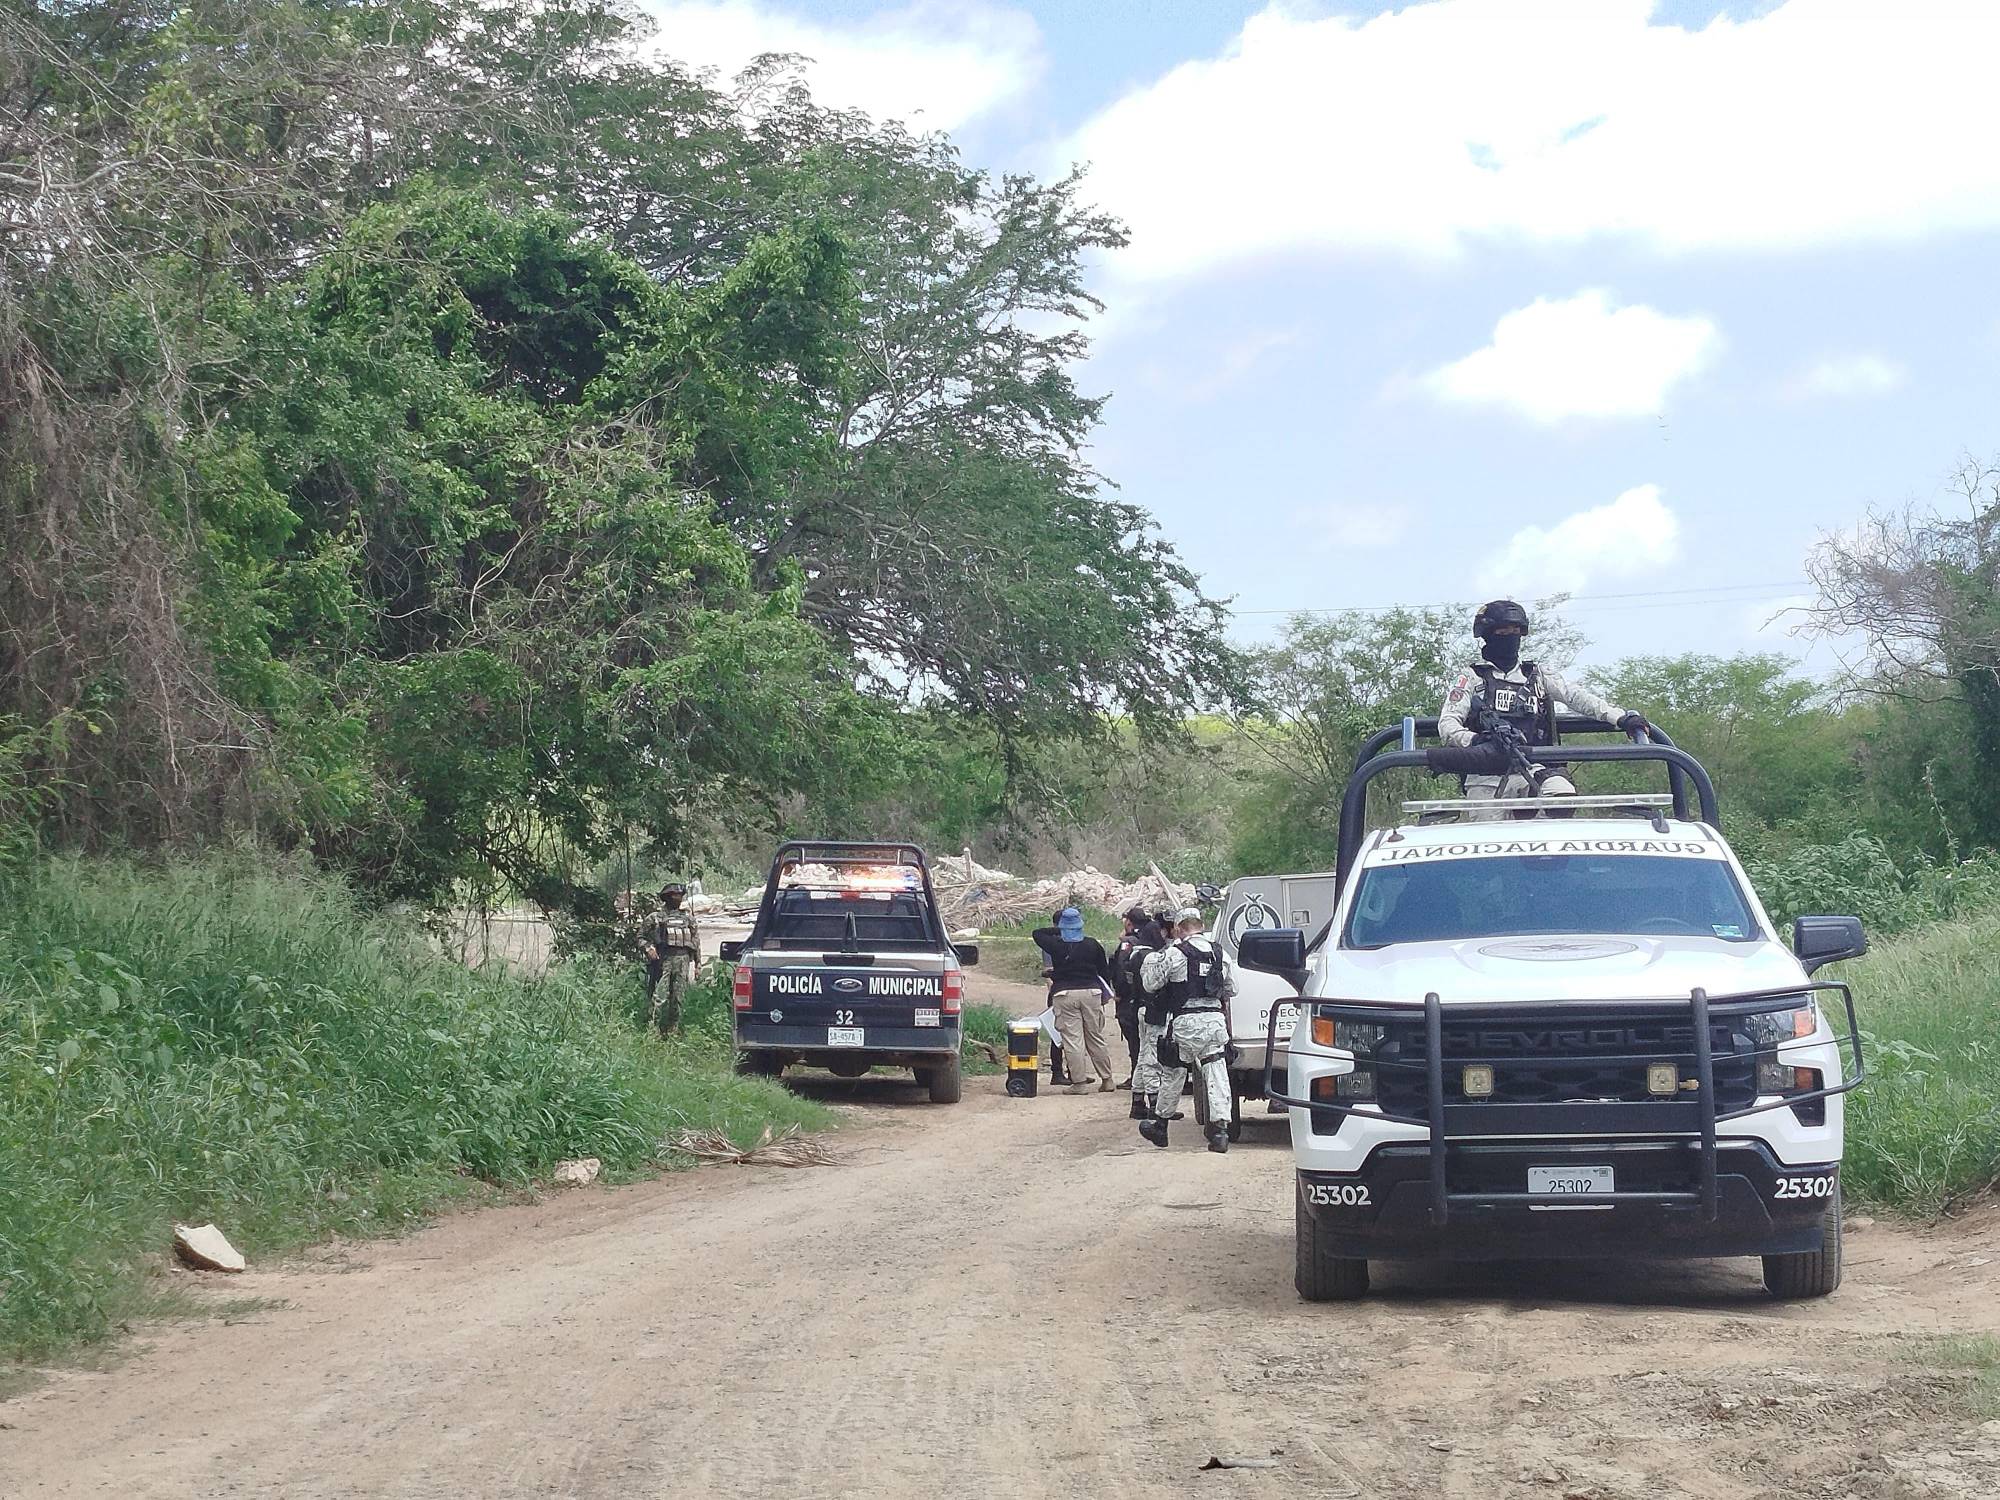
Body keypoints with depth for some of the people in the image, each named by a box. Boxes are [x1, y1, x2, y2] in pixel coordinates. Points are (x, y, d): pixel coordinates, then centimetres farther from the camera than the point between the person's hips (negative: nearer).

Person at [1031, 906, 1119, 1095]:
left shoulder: (1056, 945, -5)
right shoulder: (1092, 944, 1)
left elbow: (1036, 933, 12)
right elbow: (1104, 971, 8)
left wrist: (1057, 930, 15)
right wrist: (1104, 994, 18)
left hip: (1064, 994, -3)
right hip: (1091, 993, 3)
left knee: (1072, 1039, -1)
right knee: (1096, 1038, 12)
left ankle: (1079, 1083, -4)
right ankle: (1107, 1080, 16)